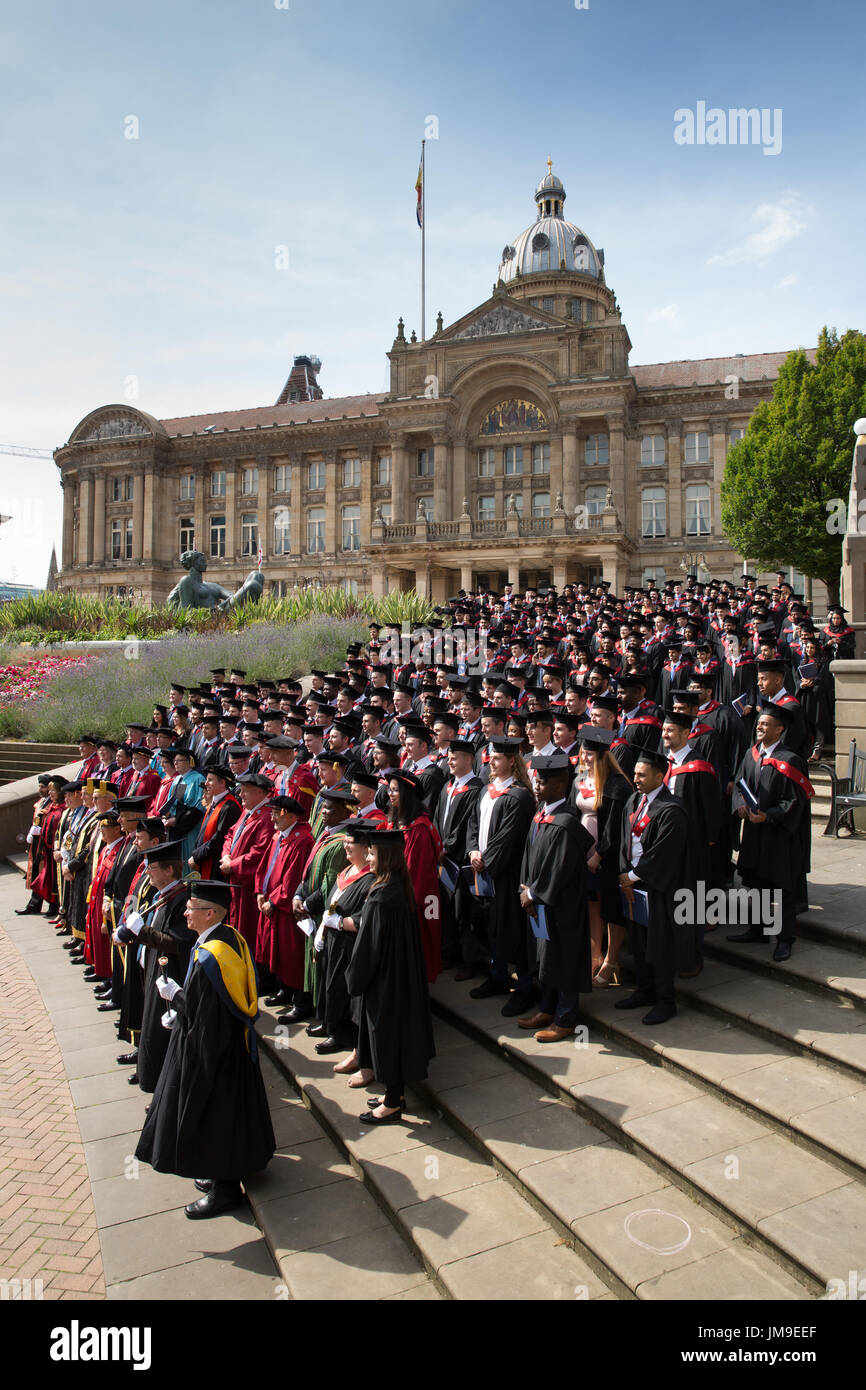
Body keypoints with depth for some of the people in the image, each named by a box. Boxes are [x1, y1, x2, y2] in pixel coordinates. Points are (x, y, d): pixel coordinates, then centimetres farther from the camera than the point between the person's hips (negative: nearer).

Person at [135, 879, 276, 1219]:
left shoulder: (209, 956, -30)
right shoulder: (231, 937, -2)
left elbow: (201, 1013, -25)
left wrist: (173, 994, -11)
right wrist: (181, 997, 14)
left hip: (212, 1048, -9)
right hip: (234, 1039, 9)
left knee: (213, 1112, 8)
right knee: (230, 1107, 22)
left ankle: (224, 1188, 23)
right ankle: (233, 1167, 39)